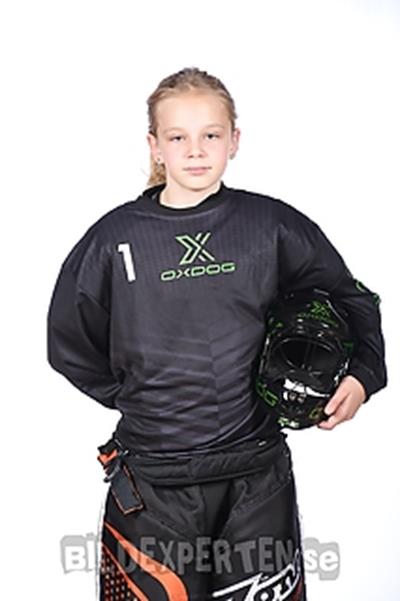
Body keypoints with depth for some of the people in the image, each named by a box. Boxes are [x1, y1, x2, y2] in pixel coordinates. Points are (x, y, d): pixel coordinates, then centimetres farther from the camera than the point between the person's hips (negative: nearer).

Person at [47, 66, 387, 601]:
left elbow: (352, 300, 12)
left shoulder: (272, 226, -1)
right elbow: (69, 344, 10)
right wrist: (135, 398, 4)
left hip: (257, 478, 1)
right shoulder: (116, 237, -1)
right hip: (152, 484, 0)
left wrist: (362, 374, -2)